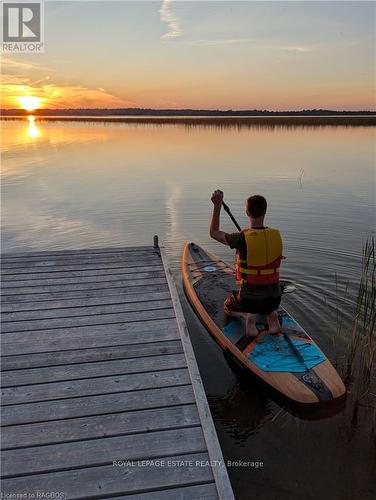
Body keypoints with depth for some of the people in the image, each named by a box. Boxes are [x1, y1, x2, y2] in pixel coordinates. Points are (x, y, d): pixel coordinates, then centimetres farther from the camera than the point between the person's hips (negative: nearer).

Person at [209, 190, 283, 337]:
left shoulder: (242, 238, -20)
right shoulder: (276, 235, -7)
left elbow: (213, 232, -4)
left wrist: (217, 205, -2)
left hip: (249, 299, -4)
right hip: (274, 298, 4)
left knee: (228, 306, 30)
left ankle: (247, 315, -2)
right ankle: (271, 314, 7)